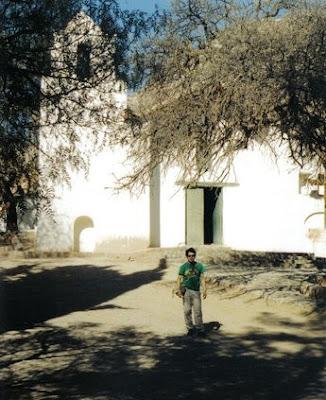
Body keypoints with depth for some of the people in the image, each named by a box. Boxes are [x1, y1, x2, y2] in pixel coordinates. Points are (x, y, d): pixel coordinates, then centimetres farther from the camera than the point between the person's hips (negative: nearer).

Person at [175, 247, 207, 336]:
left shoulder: (199, 266, 8)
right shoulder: (183, 267, 4)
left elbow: (202, 278, 7)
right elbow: (179, 279, 2)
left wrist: (204, 290, -3)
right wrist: (178, 290, -10)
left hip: (196, 291, 1)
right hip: (186, 290, 0)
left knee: (198, 311, -4)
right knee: (187, 310, -1)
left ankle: (200, 329, 1)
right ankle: (190, 328, 10)